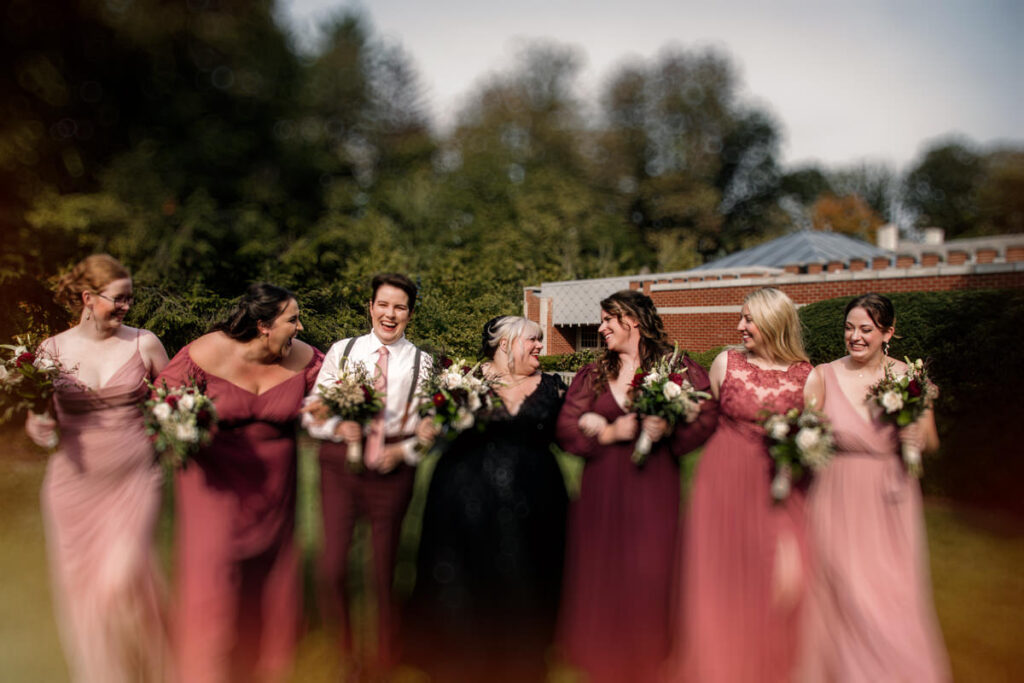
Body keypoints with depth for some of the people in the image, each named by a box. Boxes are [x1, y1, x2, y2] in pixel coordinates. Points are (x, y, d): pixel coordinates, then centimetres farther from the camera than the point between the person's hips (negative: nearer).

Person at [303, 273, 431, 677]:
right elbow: (312, 411, 2)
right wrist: (338, 428, -17)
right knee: (332, 561, -1)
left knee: (384, 562, 12)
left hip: (392, 466, 0)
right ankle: (339, 651, 26)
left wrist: (404, 451, -15)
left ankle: (385, 656, 35)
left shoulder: (422, 363, 0)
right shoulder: (342, 350, 2)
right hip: (340, 463, 1)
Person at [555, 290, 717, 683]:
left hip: (654, 486, -2)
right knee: (600, 574, 6)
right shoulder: (592, 375, 10)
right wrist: (610, 434, -10)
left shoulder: (678, 368, 2)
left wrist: (668, 430, -21)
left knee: (649, 575, 1)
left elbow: (705, 418, -6)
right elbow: (566, 429, 4)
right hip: (603, 486, 3)